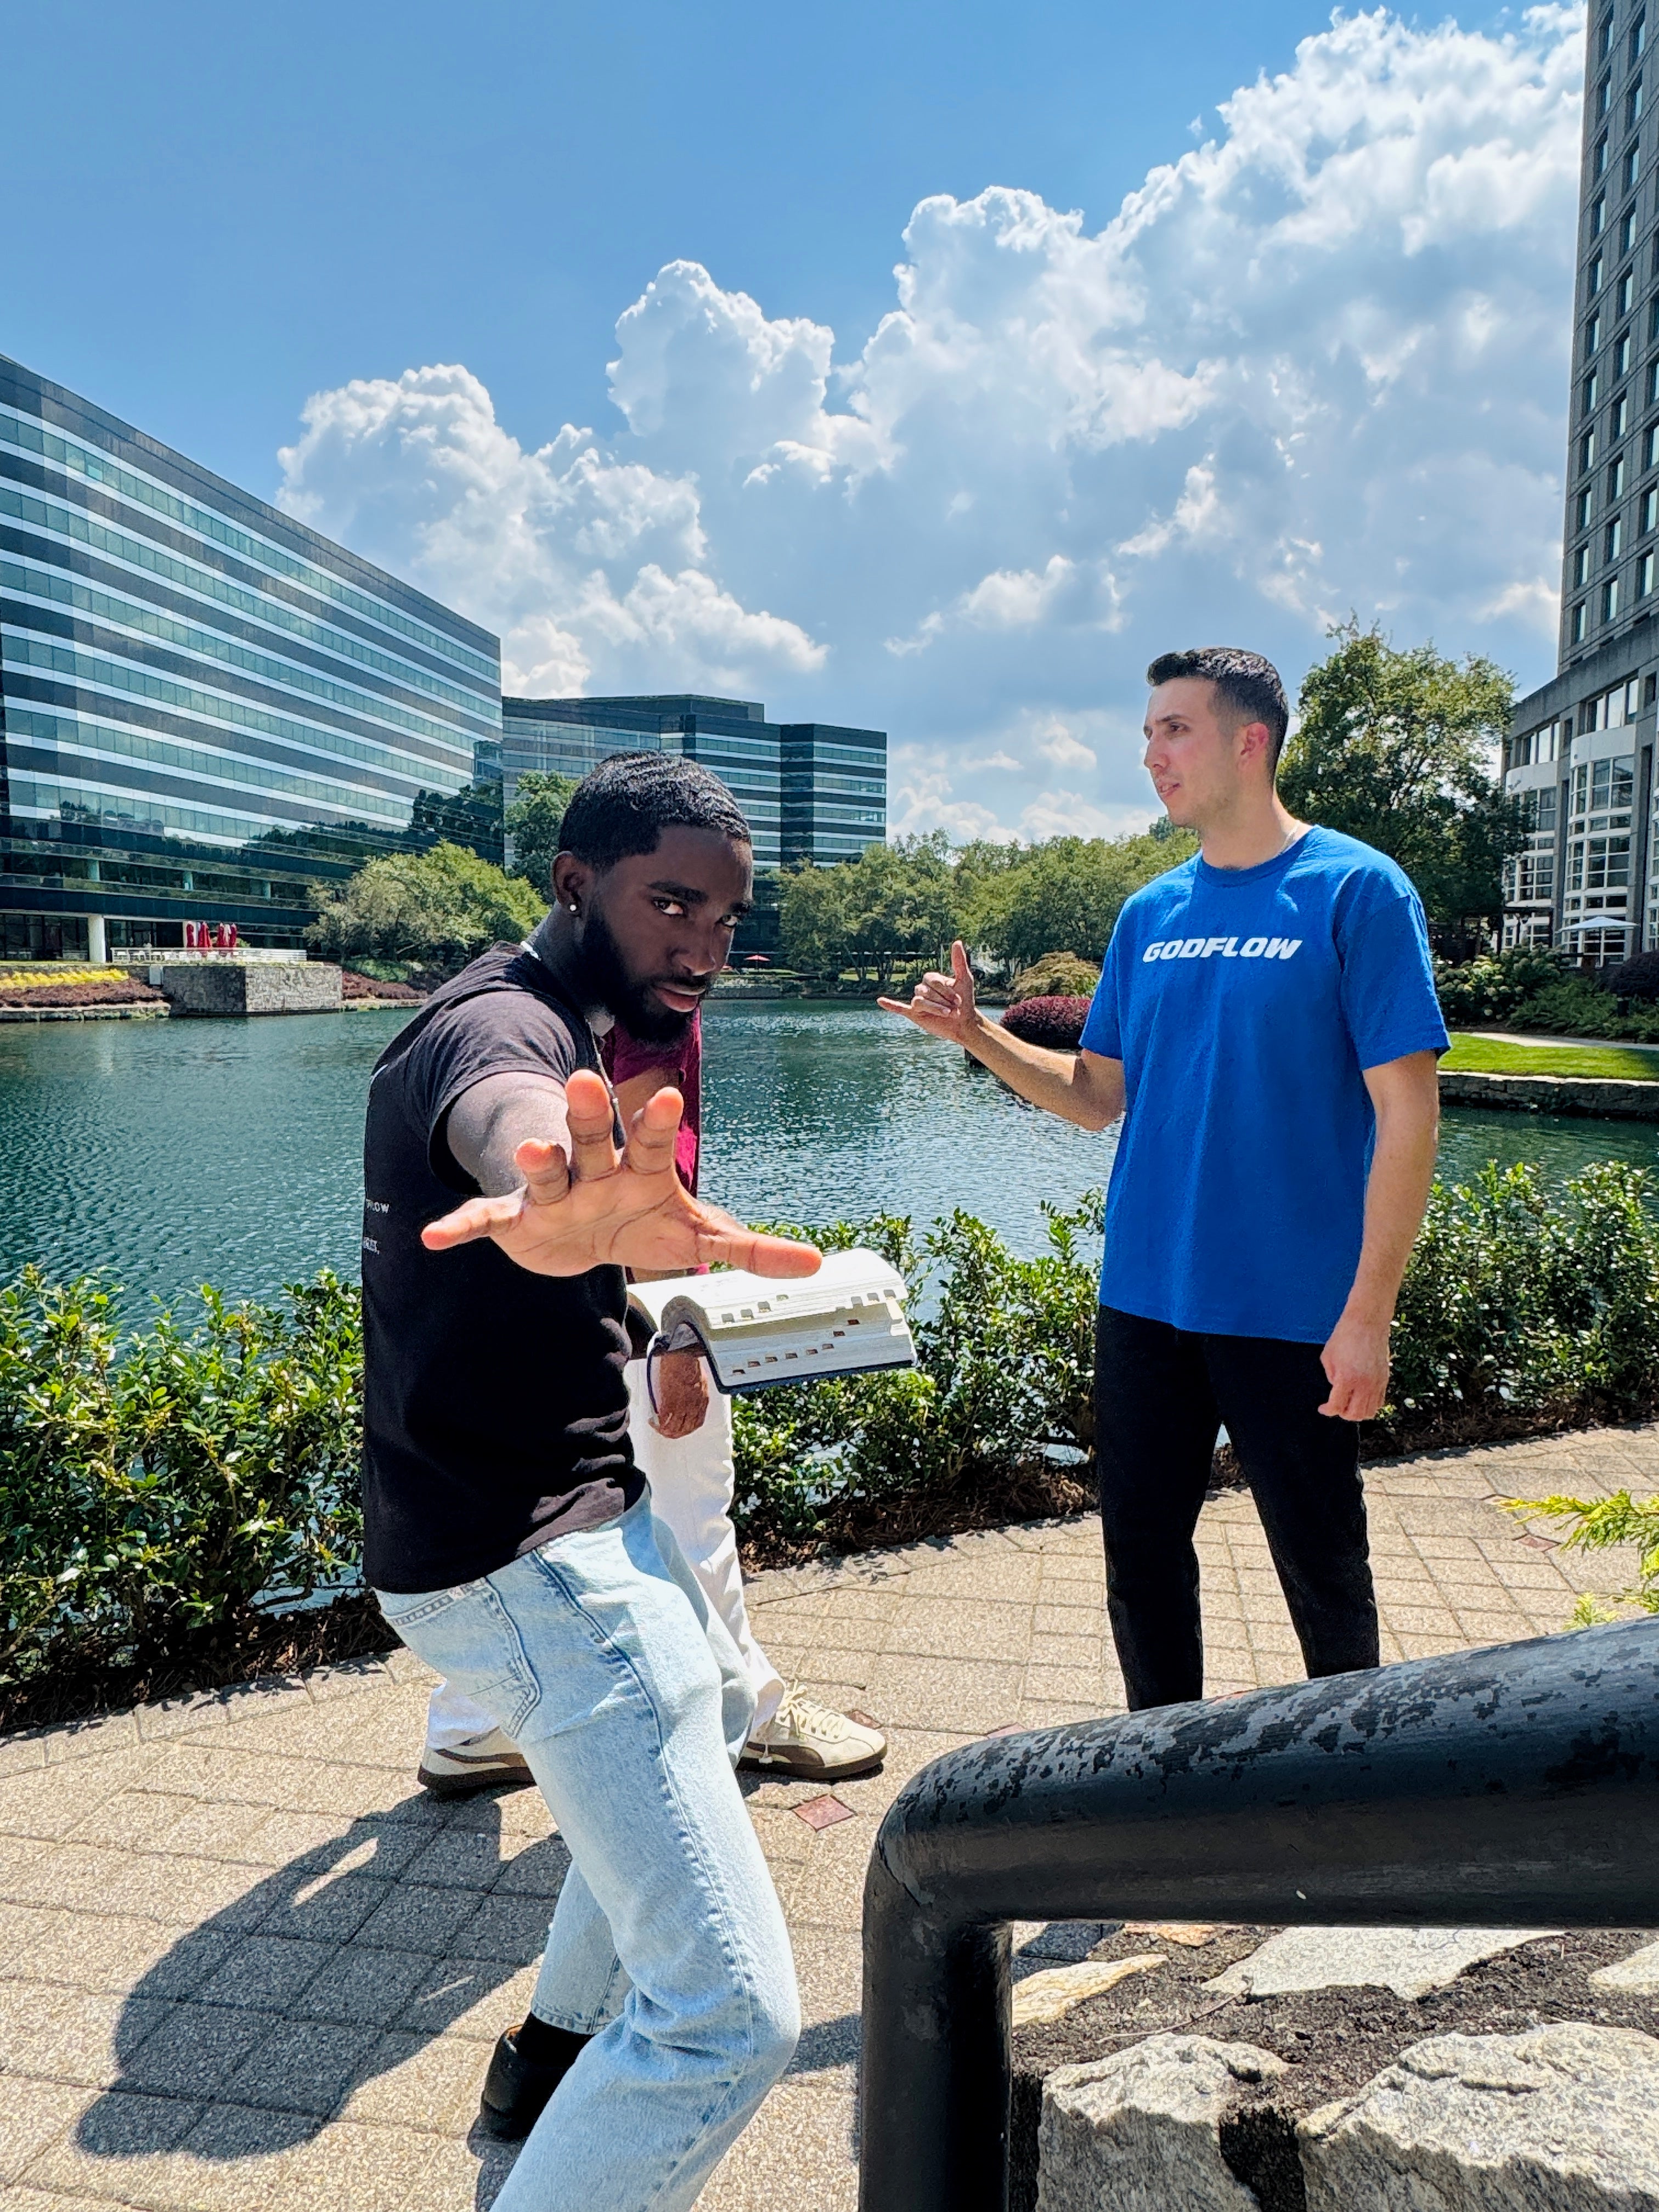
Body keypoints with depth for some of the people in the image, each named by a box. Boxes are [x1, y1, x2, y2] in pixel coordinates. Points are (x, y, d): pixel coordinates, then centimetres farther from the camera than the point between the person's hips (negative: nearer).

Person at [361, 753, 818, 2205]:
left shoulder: (560, 1016, 11)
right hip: (530, 1558, -11)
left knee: (716, 1714, 35)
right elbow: (506, 1119, -50)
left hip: (585, 1509, 11)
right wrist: (560, 1203, -69)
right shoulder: (502, 1026, -22)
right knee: (734, 2013, -14)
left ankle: (556, 2056, 49)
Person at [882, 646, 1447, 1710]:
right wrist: (978, 1035, -4)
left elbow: (1406, 1112, -12)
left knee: (1323, 1569, 10)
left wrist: (1369, 1311, -16)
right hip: (1145, 1300, 5)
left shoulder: (1357, 890, -9)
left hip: (1292, 1310, -5)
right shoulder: (1151, 913, 8)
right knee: (1142, 1553, 15)